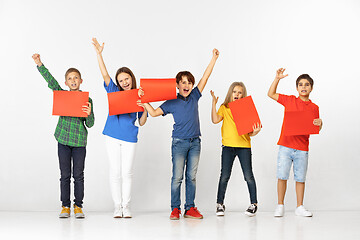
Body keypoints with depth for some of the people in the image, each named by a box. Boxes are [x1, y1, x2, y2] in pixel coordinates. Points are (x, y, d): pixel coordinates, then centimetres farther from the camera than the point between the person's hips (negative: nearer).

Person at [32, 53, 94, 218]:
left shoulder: (87, 100, 3)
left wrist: (89, 114, -20)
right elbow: (50, 81, -8)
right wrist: (39, 64, -18)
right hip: (63, 140, 1)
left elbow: (90, 124, 2)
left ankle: (78, 206, 12)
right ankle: (65, 206, 12)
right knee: (65, 175, 5)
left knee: (78, 175, 3)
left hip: (80, 141, -1)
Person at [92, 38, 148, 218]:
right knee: (115, 173, 2)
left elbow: (142, 122, 7)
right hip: (112, 136, 0)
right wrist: (99, 53, -16)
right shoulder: (114, 92, 5)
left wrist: (146, 106, -10)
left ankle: (126, 206, 12)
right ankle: (117, 206, 10)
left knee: (127, 173, 3)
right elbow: (105, 74, -7)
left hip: (130, 138, 0)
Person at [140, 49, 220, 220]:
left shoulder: (194, 97, 8)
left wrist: (214, 59, 4)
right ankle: (175, 209, 3)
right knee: (177, 177, -3)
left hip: (195, 142, 3)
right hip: (179, 142, -3)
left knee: (192, 176, 5)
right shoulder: (172, 103, 0)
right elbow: (154, 113, 0)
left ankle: (190, 208, 10)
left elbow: (205, 77, 6)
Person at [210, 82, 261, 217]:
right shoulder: (224, 108, 8)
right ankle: (220, 204, 13)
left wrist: (254, 132, -19)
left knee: (248, 176, -1)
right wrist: (214, 103, -10)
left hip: (244, 146, -1)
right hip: (228, 146, 1)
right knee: (224, 176, 3)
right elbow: (215, 120, -8)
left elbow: (250, 129, 3)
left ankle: (254, 203, 11)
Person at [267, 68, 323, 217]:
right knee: (282, 176, -2)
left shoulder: (314, 108, 7)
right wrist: (277, 79, 2)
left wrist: (319, 124, -10)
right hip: (285, 146, -1)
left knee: (300, 178, 4)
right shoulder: (289, 100, 5)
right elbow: (271, 94, 11)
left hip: (302, 149, 1)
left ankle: (299, 207, 14)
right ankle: (280, 206, 9)